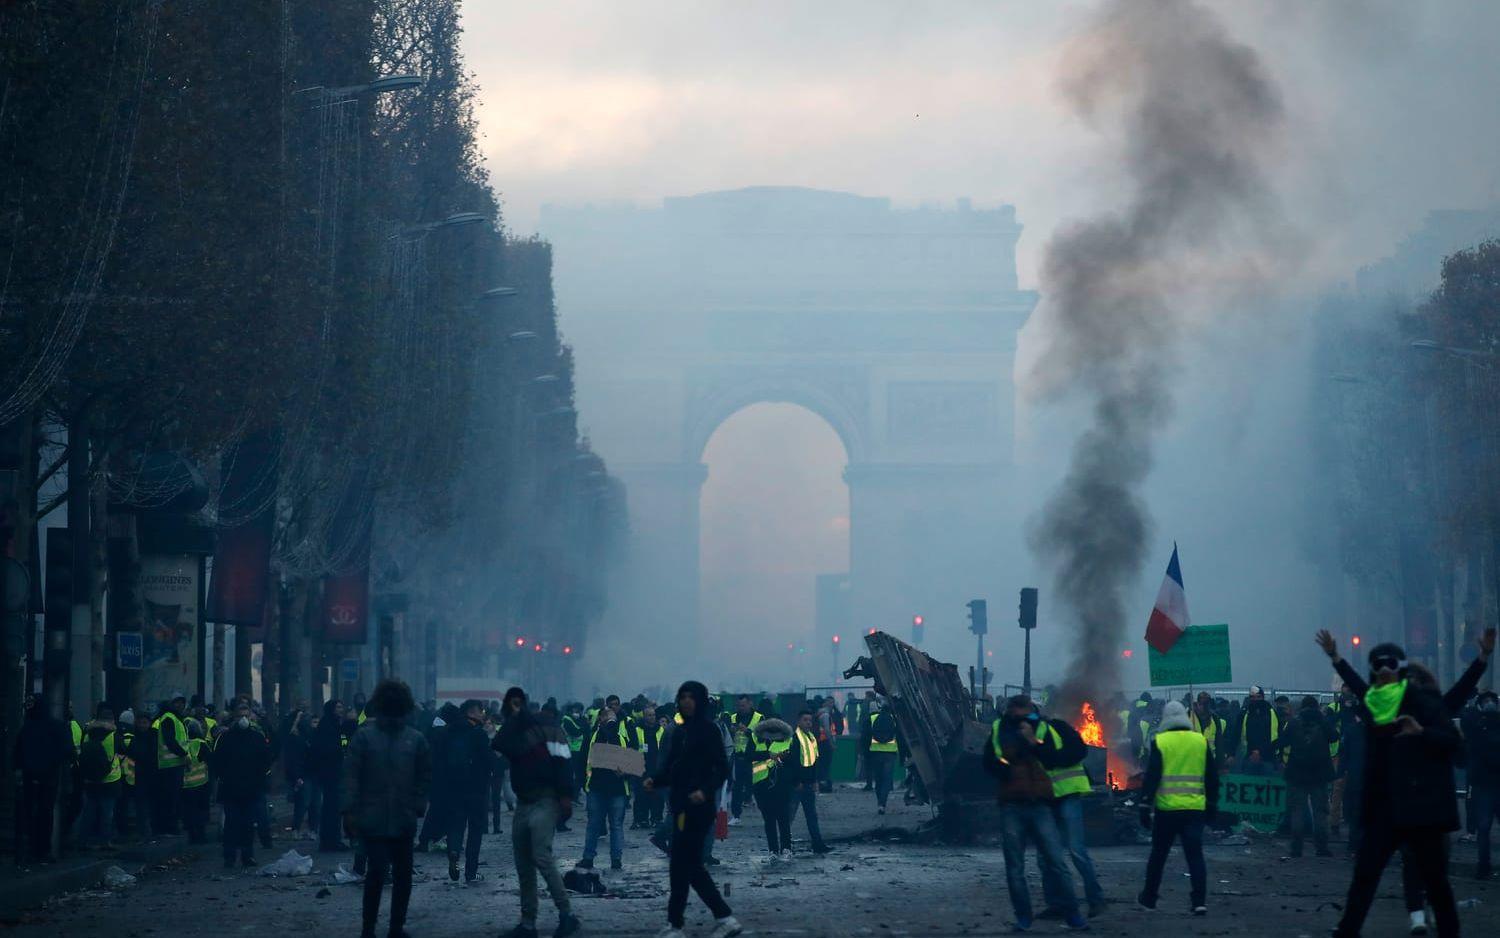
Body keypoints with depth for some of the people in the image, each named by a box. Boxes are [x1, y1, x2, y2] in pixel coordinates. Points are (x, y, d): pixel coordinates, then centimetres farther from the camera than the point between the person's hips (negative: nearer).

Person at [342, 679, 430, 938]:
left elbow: (424, 777, 9)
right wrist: (349, 810, -10)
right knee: (377, 871, -8)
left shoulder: (415, 739, 4)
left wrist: (417, 807, 0)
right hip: (372, 819, -3)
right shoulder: (364, 736, -3)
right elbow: (350, 774, -4)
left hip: (404, 821, 3)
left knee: (403, 875, 8)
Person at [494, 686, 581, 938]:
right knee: (523, 867, 8)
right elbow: (499, 747, -7)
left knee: (542, 857, -20)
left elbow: (563, 762, -13)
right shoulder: (513, 731, 14)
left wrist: (565, 796, -22)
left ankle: (567, 914, -16)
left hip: (546, 802, -8)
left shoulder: (548, 731, -5)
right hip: (523, 803, 8)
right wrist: (512, 718, -6)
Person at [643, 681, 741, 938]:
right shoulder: (681, 732, 14)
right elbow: (671, 767, 15)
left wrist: (705, 791, -27)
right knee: (692, 866, 10)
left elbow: (722, 769, -12)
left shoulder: (709, 730, -8)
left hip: (698, 807, -9)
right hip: (681, 806, 9)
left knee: (681, 866, -6)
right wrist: (654, 780, -4)